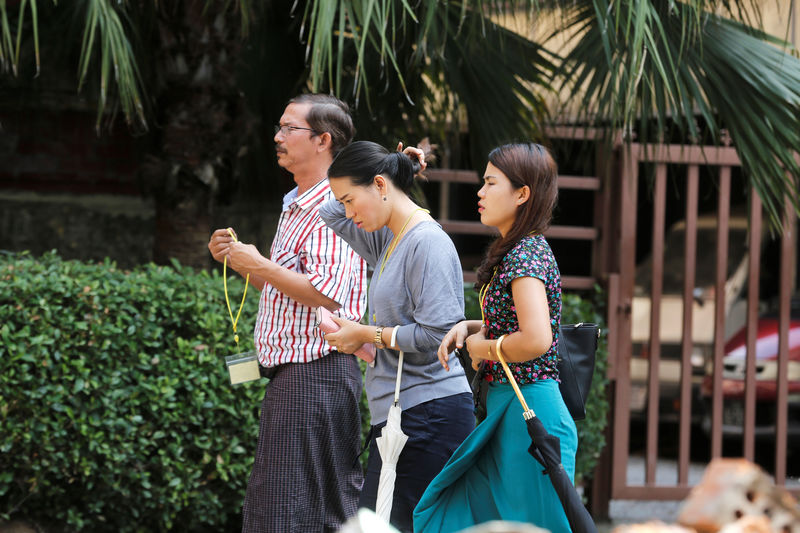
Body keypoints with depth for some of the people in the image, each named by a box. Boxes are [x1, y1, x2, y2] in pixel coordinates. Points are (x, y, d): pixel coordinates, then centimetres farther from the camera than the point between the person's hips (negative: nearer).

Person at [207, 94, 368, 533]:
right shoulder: (296, 207, 19)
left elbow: (325, 293, -24)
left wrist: (260, 266, -15)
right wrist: (238, 261, 12)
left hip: (316, 372, -11)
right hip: (290, 371, 11)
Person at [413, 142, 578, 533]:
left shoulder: (526, 254, -15)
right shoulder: (516, 250, 14)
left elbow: (536, 339, -27)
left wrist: (481, 347, -10)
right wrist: (469, 328, 11)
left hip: (527, 412, -10)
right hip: (505, 410, 10)